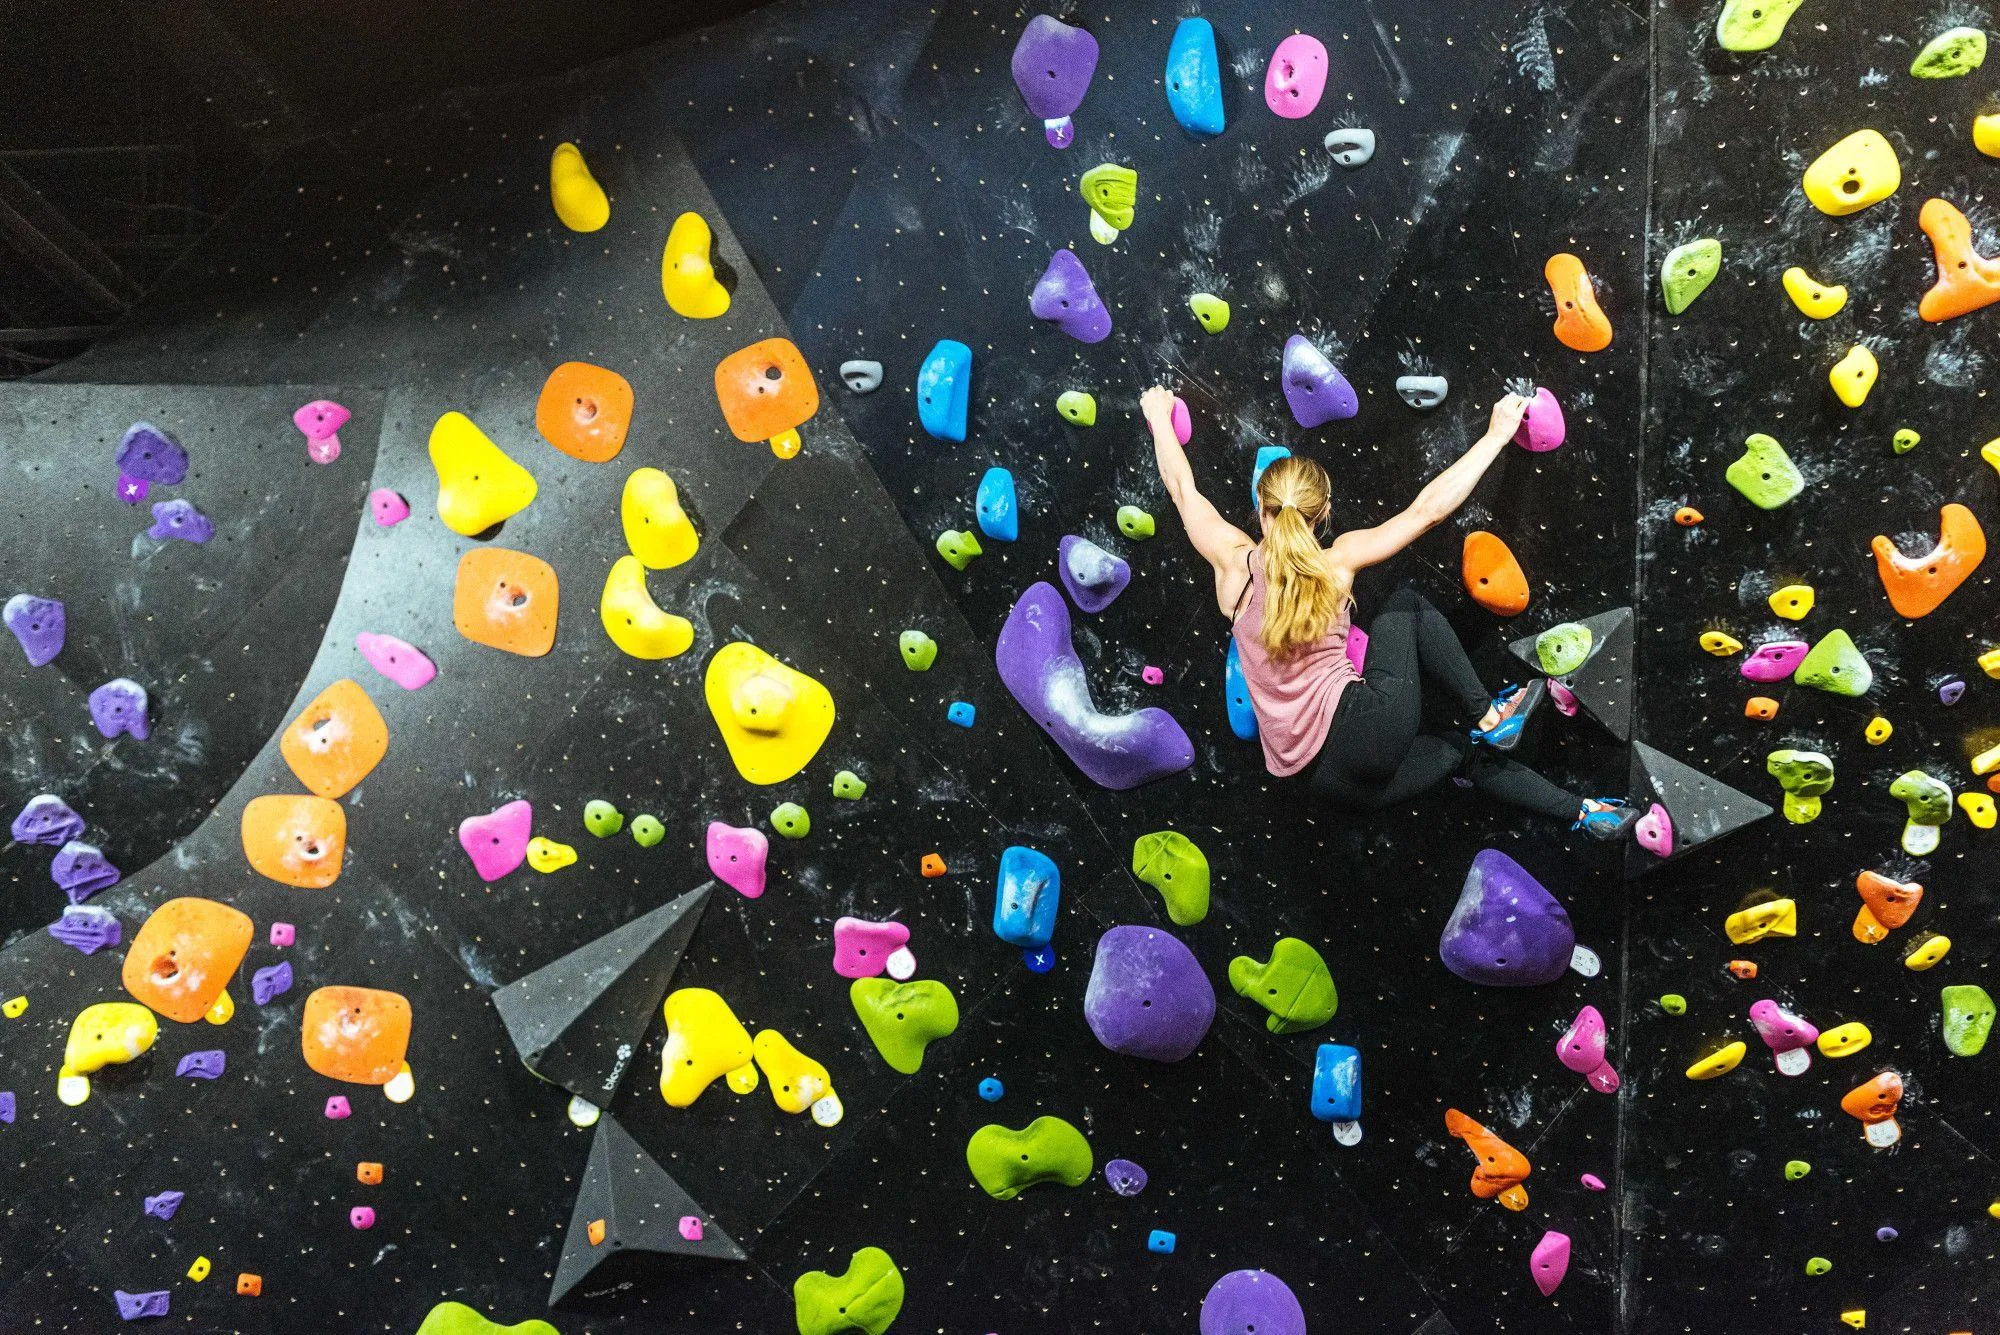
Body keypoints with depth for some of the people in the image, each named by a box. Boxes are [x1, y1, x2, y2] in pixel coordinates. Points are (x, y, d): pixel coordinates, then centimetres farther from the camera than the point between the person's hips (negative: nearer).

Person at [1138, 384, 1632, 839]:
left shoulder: (1234, 561, 5)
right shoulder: (1337, 562, -2)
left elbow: (1181, 486, 20)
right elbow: (1428, 509, 0)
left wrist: (1158, 416, 33)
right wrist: (1497, 434, 10)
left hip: (1320, 776, 5)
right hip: (1360, 724, -5)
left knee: (1464, 752, 24)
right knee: (1406, 603, 15)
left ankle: (1582, 813, 29)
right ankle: (1489, 717, 14)